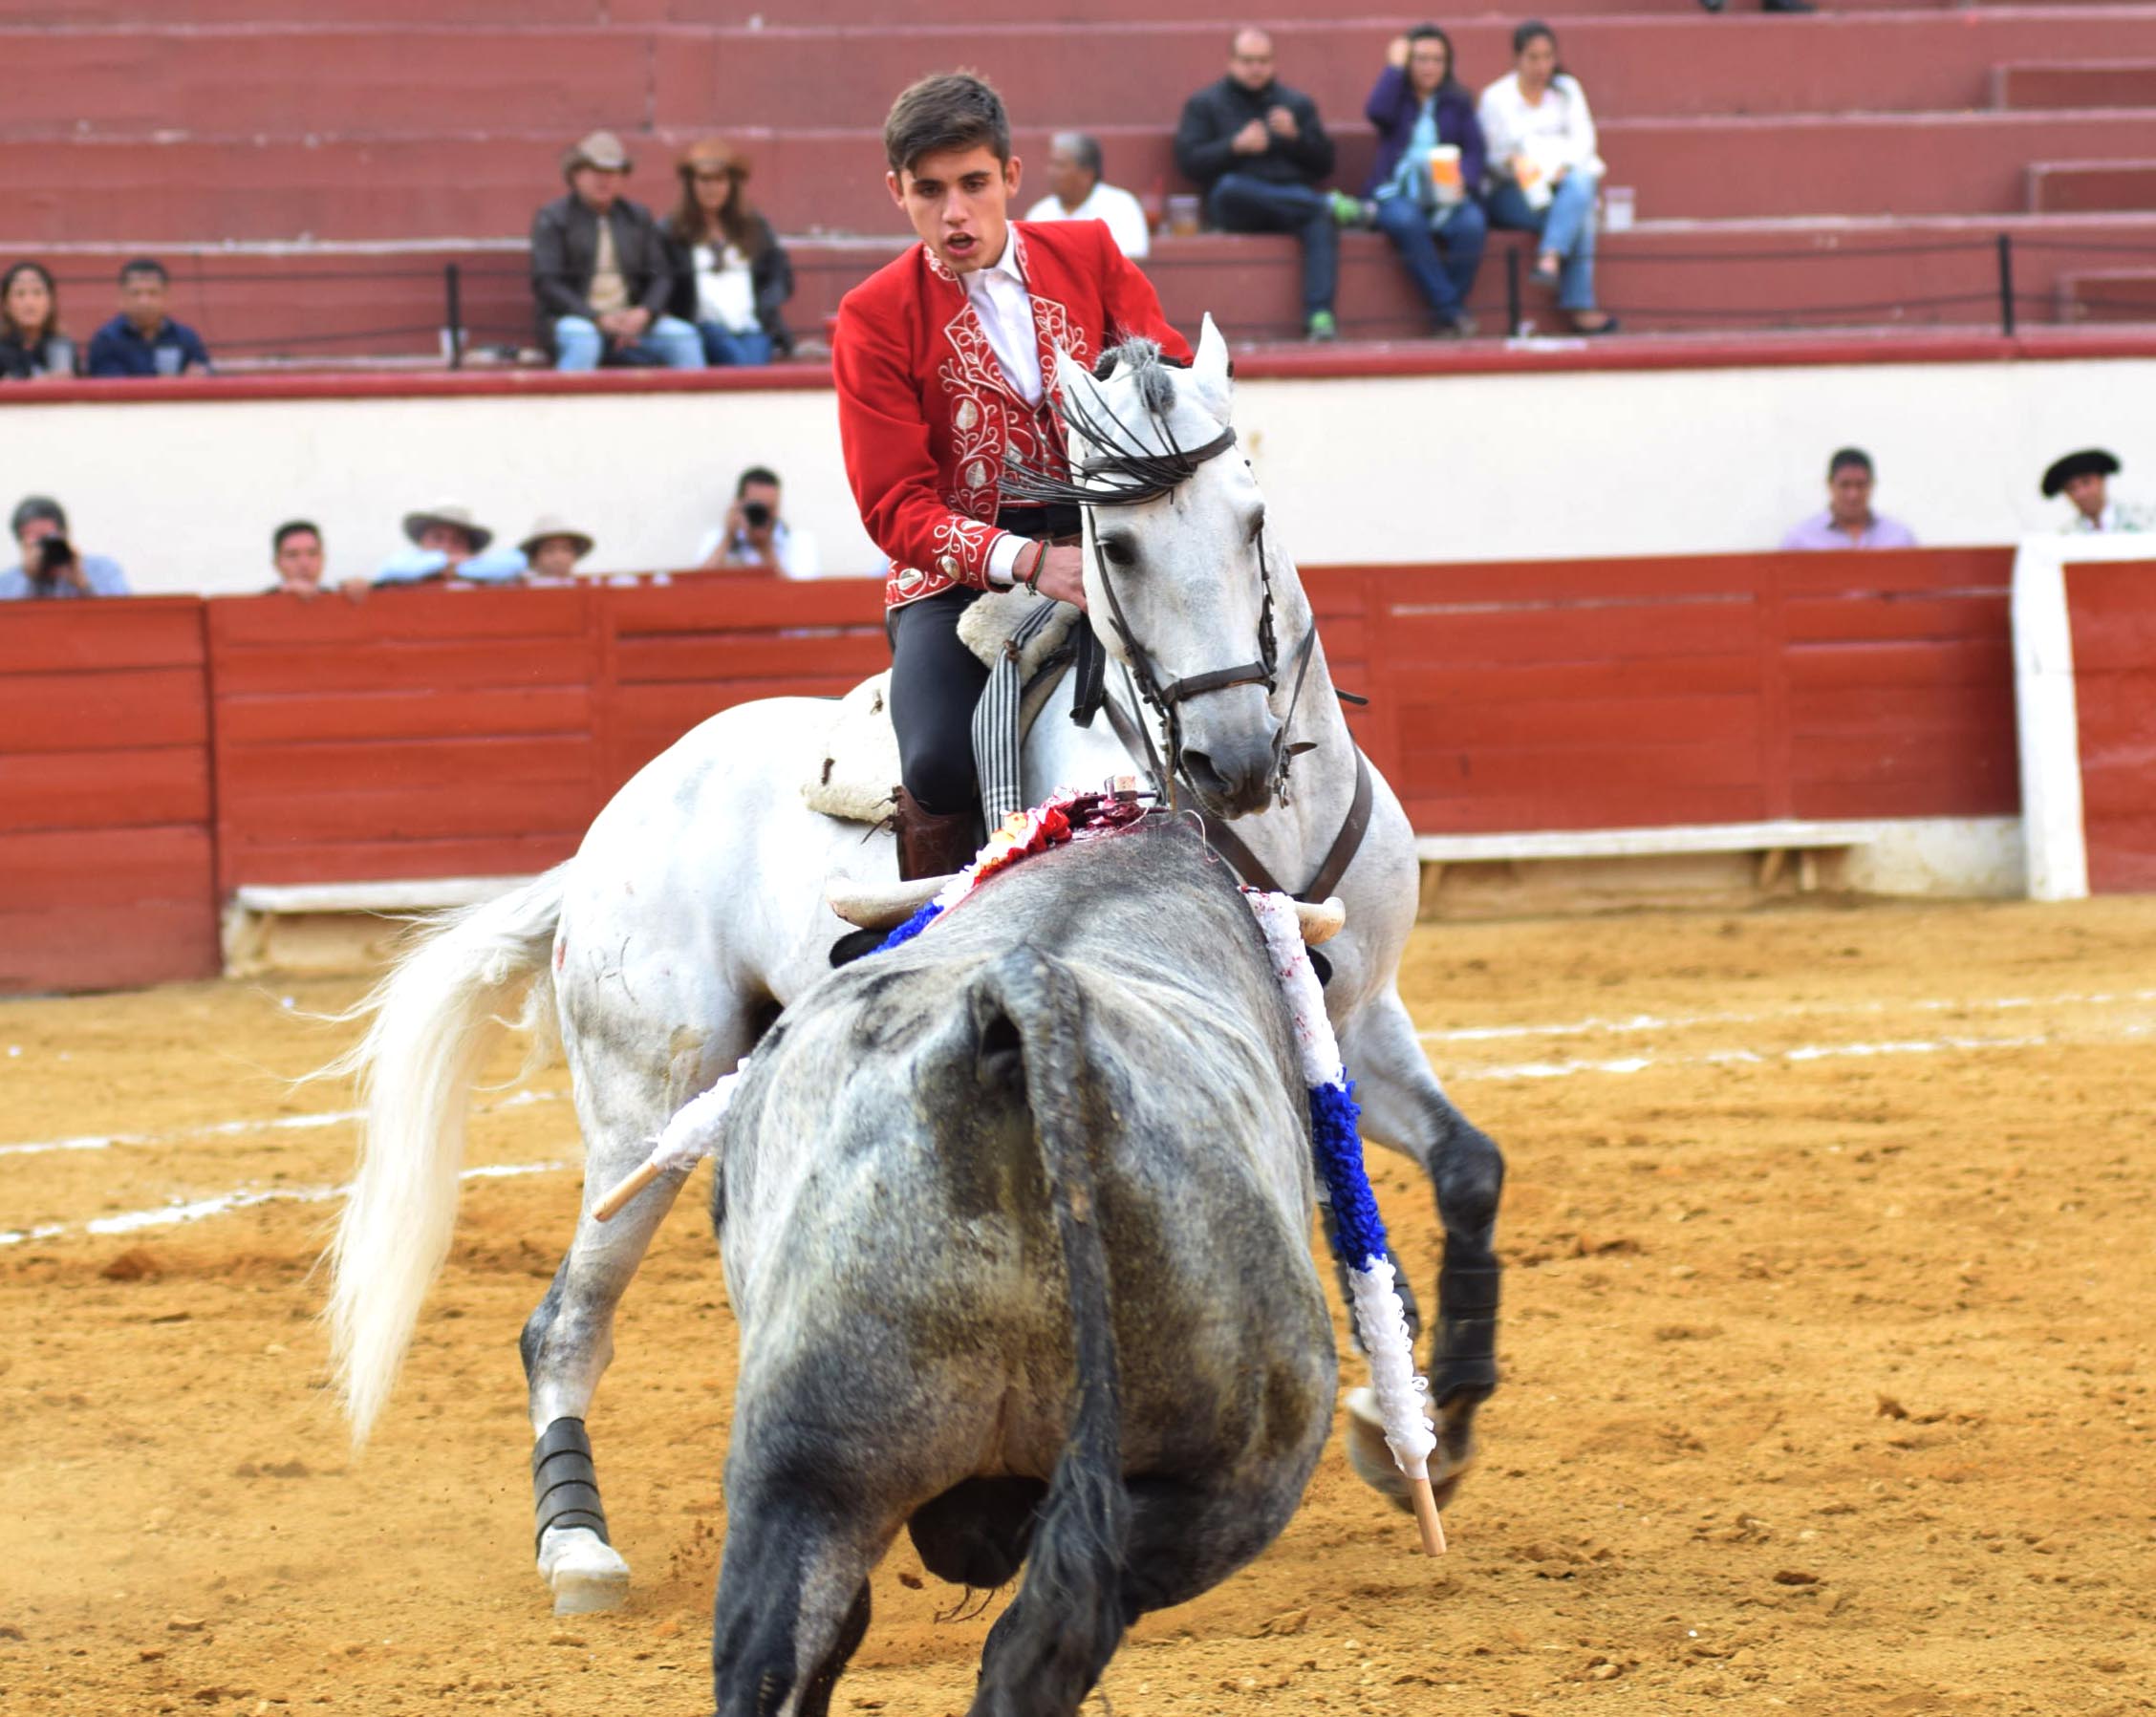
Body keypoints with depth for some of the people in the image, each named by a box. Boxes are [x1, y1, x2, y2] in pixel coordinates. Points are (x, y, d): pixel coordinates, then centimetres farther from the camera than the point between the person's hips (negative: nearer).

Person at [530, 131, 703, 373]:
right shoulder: (552, 219, 4)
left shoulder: (638, 217, 17)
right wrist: (600, 319, -17)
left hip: (631, 319, 4)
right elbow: (546, 284, -6)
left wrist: (644, 313, -11)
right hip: (572, 318, -4)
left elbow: (661, 275, 12)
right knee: (582, 339, -39)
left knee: (683, 336, -22)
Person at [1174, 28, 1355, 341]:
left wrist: (1295, 137, -5)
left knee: (1322, 220, -34)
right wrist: (1236, 146, -14)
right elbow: (1188, 162, 0)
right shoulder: (1204, 104, 14)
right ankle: (1331, 205, -36)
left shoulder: (1297, 103, 20)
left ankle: (1320, 316, -45)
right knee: (1229, 187, -38)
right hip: (1236, 208, -1)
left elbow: (1324, 163, 14)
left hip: (1293, 203, 1)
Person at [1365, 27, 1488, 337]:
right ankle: (1450, 309, -35)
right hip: (1396, 193, -1)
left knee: (1472, 224, -33)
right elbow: (1377, 111, -11)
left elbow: (1475, 150, 7)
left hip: (1446, 195, 1)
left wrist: (1463, 181, -14)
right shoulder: (1397, 96, 14)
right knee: (1407, 222, -38)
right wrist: (1395, 66, -1)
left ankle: (1448, 308, -23)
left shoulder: (1457, 103, 18)